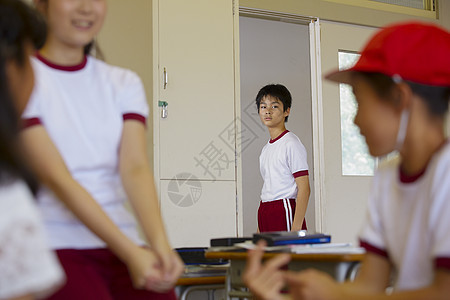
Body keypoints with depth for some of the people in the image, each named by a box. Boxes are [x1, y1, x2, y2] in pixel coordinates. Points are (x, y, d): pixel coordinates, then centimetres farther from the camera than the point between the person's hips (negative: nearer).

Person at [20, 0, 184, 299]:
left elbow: (136, 168, -3)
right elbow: (58, 179, -11)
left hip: (122, 242, 4)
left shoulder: (124, 82, 12)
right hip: (54, 244, -3)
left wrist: (159, 241, -20)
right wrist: (131, 253, -19)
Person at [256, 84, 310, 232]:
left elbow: (304, 189, -13)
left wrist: (296, 228, -20)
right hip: (265, 214, 7)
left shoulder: (291, 144, -8)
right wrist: (259, 230, 17)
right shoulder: (266, 149, 16)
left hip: (285, 209, -7)